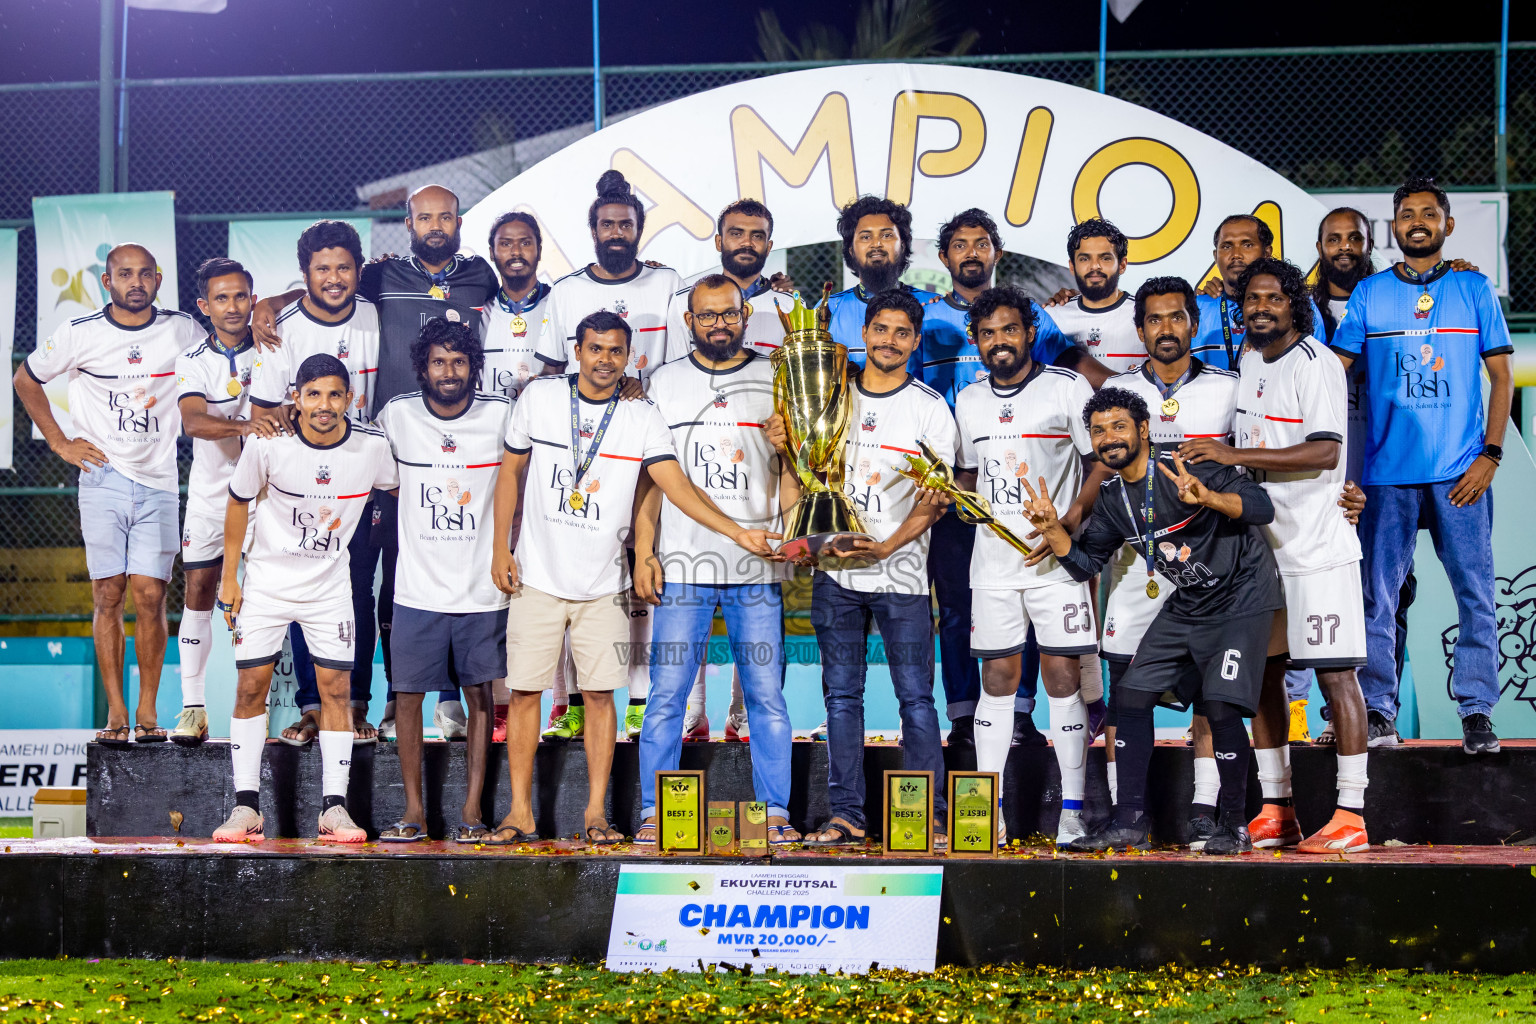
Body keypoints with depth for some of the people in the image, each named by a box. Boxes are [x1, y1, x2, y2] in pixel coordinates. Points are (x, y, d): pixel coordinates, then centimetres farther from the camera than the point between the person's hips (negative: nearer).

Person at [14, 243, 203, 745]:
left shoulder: (183, 330, 2)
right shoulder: (80, 333, 0)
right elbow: (26, 379, 14)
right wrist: (60, 442, 9)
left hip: (159, 481, 1)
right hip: (104, 476, 0)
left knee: (150, 595, -5)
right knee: (108, 594, -3)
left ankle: (148, 711, 3)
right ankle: (115, 712, 1)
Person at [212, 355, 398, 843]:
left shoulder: (372, 447, -13)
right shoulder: (267, 444, -16)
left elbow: (401, 489, 8)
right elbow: (239, 502, 0)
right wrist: (229, 577, 1)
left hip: (330, 583, 1)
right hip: (267, 578, 0)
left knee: (335, 687, -5)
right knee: (250, 686, -2)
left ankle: (334, 807, 0)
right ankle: (246, 806, 4)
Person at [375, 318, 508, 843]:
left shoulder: (502, 415, -2)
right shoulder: (397, 415, -1)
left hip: (482, 588, 0)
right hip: (418, 588, 0)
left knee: (480, 694, 4)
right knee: (407, 695, 0)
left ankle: (472, 809, 11)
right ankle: (414, 810, 10)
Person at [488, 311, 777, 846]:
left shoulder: (642, 419, -2)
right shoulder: (540, 397, 0)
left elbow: (676, 485, -12)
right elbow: (511, 470, 9)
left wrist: (737, 531, -26)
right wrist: (500, 546, 3)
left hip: (603, 583, 0)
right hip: (537, 576, 0)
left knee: (602, 694, 0)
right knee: (524, 691, 0)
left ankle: (596, 811, 9)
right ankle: (520, 812, 9)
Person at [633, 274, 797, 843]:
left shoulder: (777, 380, 9)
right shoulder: (665, 382, 11)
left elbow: (793, 470, 10)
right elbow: (650, 475, 10)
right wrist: (643, 553, 1)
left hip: (758, 568, 0)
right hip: (682, 565, 0)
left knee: (767, 697, 0)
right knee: (667, 695, -1)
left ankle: (776, 814, 7)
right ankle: (654, 813, 6)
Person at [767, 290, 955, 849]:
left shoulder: (930, 406, 1)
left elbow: (936, 498, -4)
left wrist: (886, 547, -17)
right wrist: (784, 449, -5)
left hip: (901, 572, -3)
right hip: (836, 569, 3)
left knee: (916, 697, -4)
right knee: (841, 695, 6)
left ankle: (930, 818, 1)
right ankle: (845, 814, 11)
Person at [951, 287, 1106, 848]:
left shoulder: (1067, 387, -2)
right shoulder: (968, 401, 13)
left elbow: (1104, 461, -2)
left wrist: (1071, 519, -15)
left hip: (1057, 557, -4)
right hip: (993, 560, 4)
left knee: (1063, 679, -5)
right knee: (997, 679, 4)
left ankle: (1072, 812, 1)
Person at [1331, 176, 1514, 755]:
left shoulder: (1474, 290, 8)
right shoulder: (1368, 294, 9)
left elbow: (1501, 377, 8)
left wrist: (1490, 454, -3)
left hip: (1461, 471, 0)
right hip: (1387, 470, 1)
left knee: (1475, 592, -2)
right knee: (1377, 594, 1)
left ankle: (1476, 712, 4)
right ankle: (1377, 711, 8)